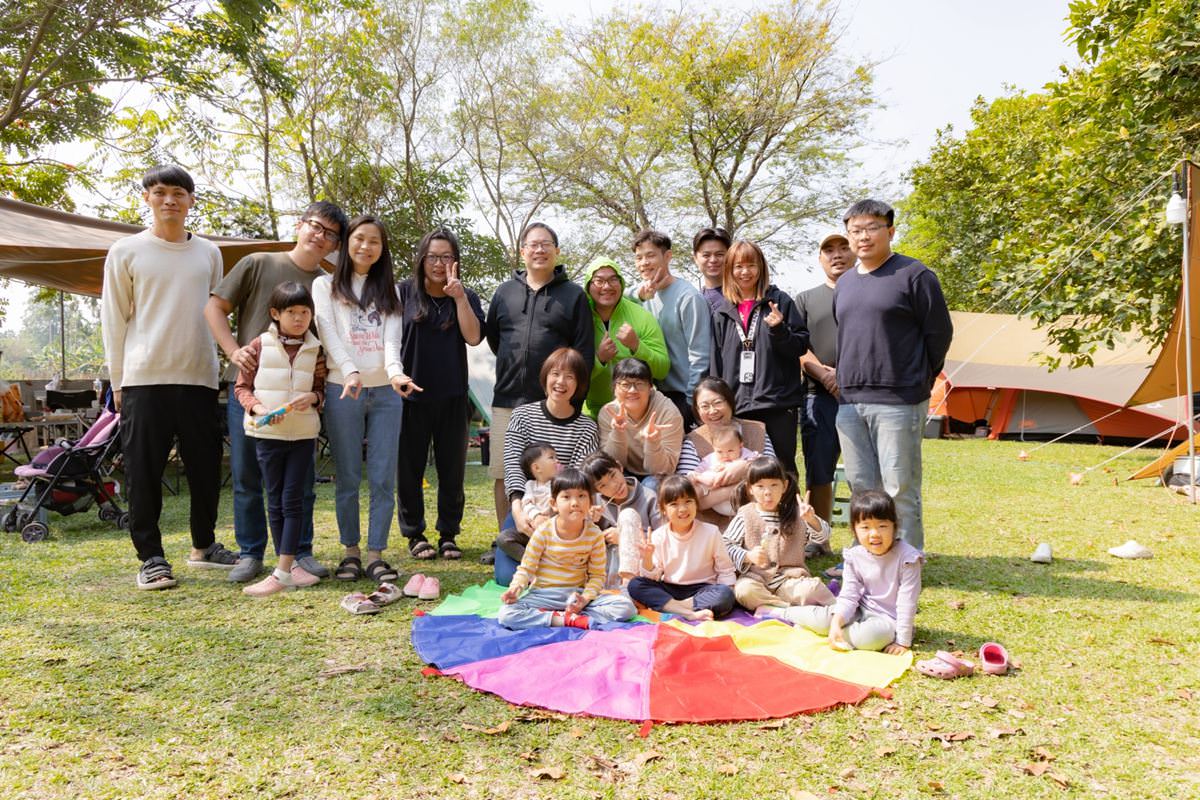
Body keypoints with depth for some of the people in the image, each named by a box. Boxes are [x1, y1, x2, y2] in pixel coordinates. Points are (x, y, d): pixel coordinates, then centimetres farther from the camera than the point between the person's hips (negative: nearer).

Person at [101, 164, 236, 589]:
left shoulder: (209, 253, 12)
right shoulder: (126, 252, 4)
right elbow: (114, 320, 5)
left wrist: (224, 365, 8)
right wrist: (118, 381, 1)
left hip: (199, 378, 3)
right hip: (144, 379, -2)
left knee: (206, 467, 7)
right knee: (144, 471, 0)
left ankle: (203, 545, 24)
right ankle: (150, 556, 12)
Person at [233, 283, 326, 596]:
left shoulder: (315, 350, 4)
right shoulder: (260, 346, -1)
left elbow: (322, 387, 10)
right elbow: (242, 387, 2)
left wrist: (313, 397, -13)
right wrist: (258, 408, -16)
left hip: (304, 433, 0)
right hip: (268, 433, 0)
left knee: (293, 500, -1)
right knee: (275, 502, 7)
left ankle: (283, 572, 1)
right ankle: (290, 564, 19)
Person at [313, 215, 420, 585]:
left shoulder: (388, 291, 17)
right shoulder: (326, 285, 9)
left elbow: (391, 337, 2)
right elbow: (329, 333, -5)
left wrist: (395, 372, -19)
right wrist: (351, 371, -23)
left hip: (385, 392, 2)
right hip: (343, 390, -2)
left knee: (383, 478, 0)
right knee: (348, 478, 3)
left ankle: (376, 554, 7)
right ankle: (351, 551, 14)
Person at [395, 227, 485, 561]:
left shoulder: (466, 297, 7)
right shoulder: (404, 292, 3)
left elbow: (473, 337, -7)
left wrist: (458, 295, -13)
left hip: (452, 397, 1)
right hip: (410, 394, -1)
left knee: (452, 470, 8)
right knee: (410, 469, 6)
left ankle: (448, 534, 20)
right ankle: (415, 535, 19)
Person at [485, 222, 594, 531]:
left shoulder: (573, 295, 6)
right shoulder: (505, 291, 14)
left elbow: (584, 351, 1)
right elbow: (492, 336, 22)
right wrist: (513, 366, 14)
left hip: (554, 403, -3)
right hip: (507, 400, 3)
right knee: (503, 474, 6)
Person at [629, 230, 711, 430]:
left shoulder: (688, 297, -10)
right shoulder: (640, 294, 9)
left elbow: (699, 356, -12)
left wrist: (692, 402, -14)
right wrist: (638, 295, -13)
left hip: (683, 397, -6)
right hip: (654, 395, 6)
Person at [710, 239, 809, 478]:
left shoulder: (779, 301, 4)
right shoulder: (722, 313, 12)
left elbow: (802, 345, 3)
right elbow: (716, 362, 12)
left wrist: (779, 331, -16)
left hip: (778, 404, -2)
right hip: (737, 406, 3)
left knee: (783, 466, 2)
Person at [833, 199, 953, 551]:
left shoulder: (914, 275, -3)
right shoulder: (845, 283, 16)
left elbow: (939, 333, -2)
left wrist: (918, 381, 4)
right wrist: (847, 381, 16)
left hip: (897, 402, -6)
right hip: (850, 402, 6)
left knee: (900, 489, -2)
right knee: (861, 488, 11)